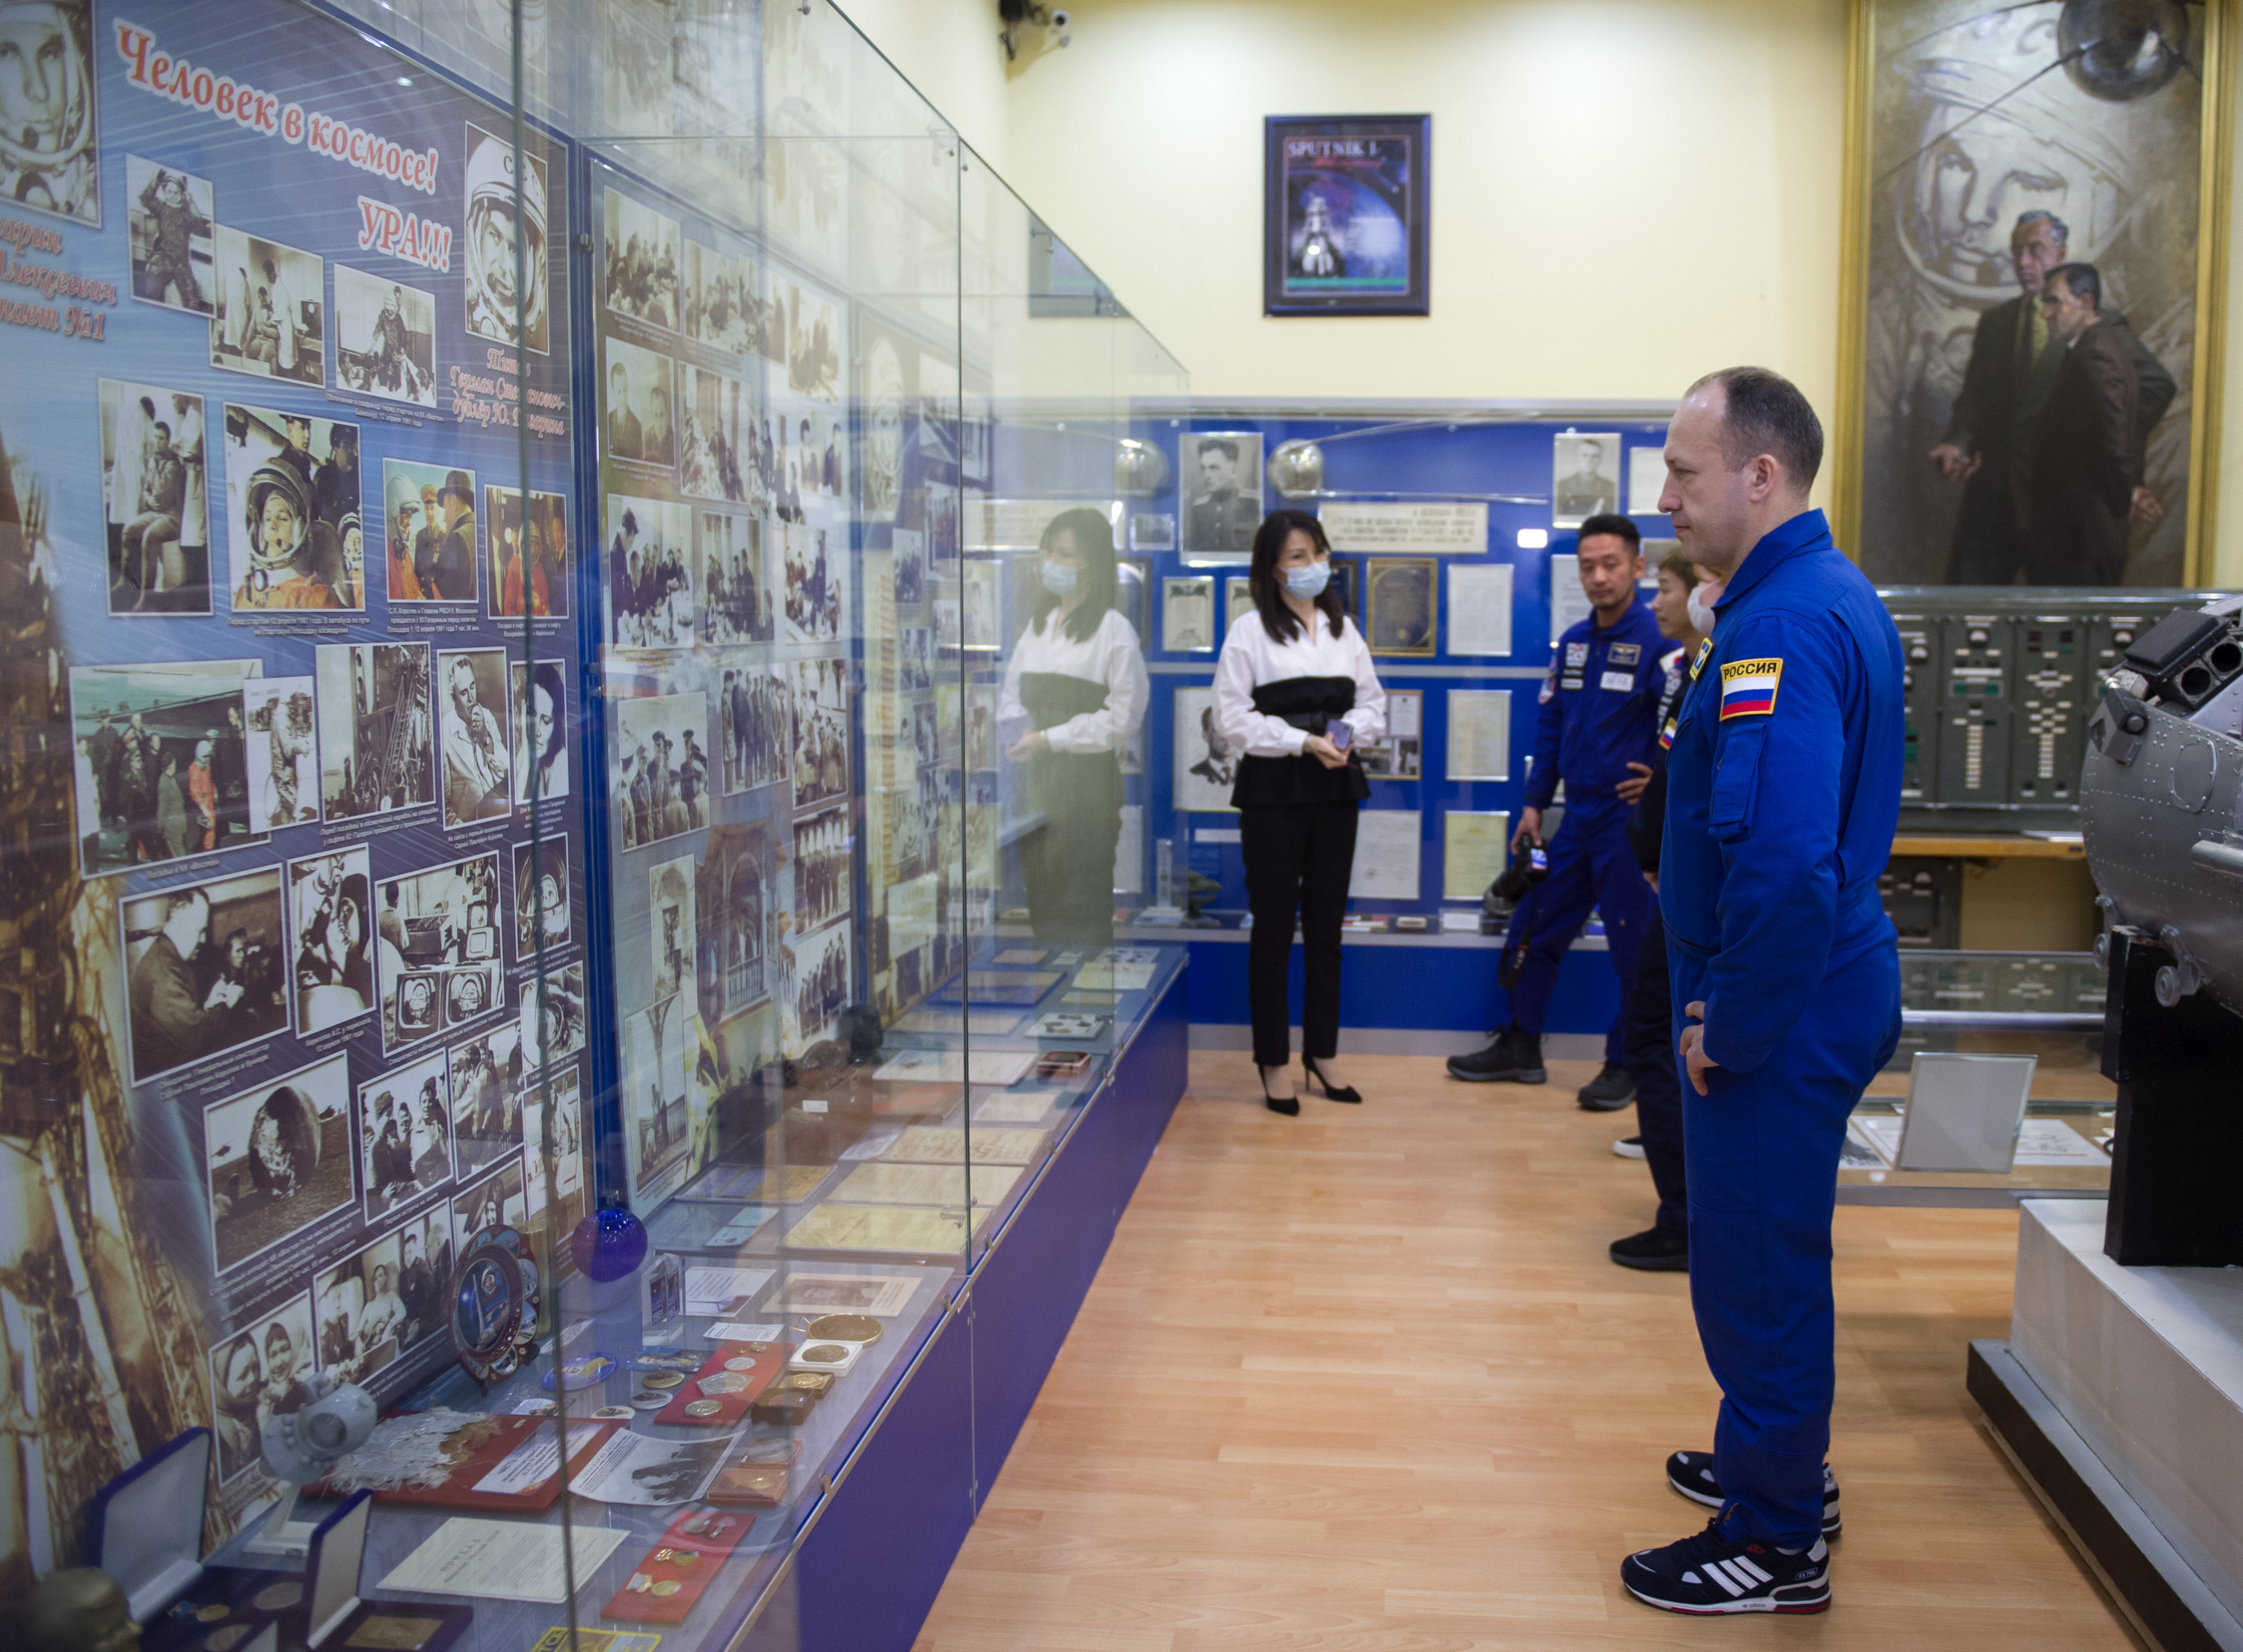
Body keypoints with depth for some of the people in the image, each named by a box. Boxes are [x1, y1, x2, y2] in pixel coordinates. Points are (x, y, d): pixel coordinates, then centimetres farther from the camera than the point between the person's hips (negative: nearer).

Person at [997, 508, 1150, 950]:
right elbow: (1011, 693, 18)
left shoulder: (1113, 629, -6)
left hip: (1088, 779, -6)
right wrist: (1018, 733, -3)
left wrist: (1049, 739, -12)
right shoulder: (1039, 622, 15)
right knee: (1041, 905, 9)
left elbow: (1123, 717, -12)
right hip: (1038, 779, 6)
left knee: (1081, 913, -4)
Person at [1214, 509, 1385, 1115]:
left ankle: (1321, 1052, 22)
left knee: (1327, 924, 11)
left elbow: (1372, 704, 12)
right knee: (1273, 925, 2)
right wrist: (1305, 743, -16)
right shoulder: (1250, 630, -4)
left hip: (1336, 790, 5)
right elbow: (1233, 718, -9)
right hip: (1273, 791, -5)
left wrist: (1347, 734, -9)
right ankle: (1273, 1060, 12)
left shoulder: (1344, 629, 12)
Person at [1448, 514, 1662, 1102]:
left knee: (1634, 949, 5)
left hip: (1631, 822, -7)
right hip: (1577, 816, 7)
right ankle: (1520, 1049, 27)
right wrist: (1535, 802, 13)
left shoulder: (1658, 640, -12)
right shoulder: (1573, 640, 9)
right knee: (1534, 931, 13)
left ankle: (1624, 1065, 20)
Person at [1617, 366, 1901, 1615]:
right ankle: (1785, 1465, 41)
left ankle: (1774, 1542, 19)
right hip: (1832, 983, 10)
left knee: (1757, 1268, 3)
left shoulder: (1778, 626, -24)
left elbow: (1781, 857, -31)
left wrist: (1729, 1025, -21)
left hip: (1785, 1003, -10)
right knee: (1780, 1250, 23)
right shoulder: (1839, 594, 10)